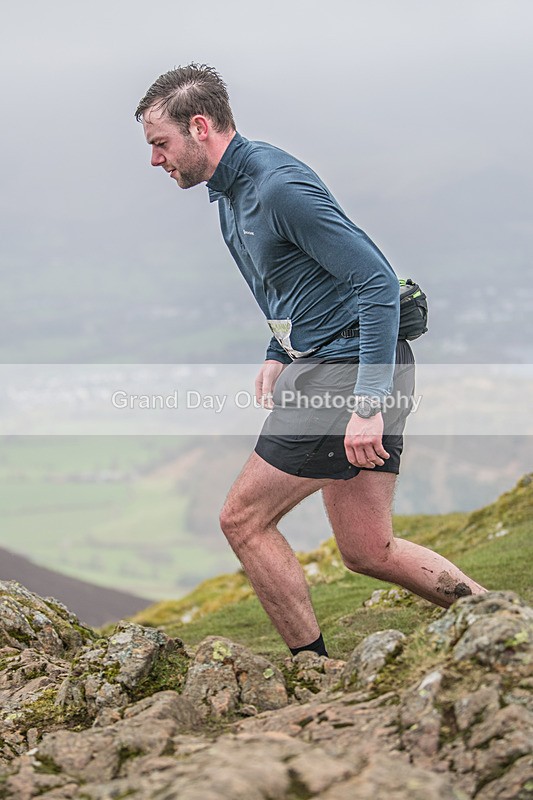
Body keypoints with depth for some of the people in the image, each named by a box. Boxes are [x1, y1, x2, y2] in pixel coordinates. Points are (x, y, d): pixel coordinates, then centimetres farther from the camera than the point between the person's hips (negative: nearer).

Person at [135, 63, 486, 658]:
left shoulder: (279, 186, -19)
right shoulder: (230, 188, 12)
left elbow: (378, 282, -23)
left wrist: (367, 404, -26)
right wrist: (278, 355, 18)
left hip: (349, 369, -10)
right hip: (327, 367, 10)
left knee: (243, 519, -4)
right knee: (368, 552, 11)